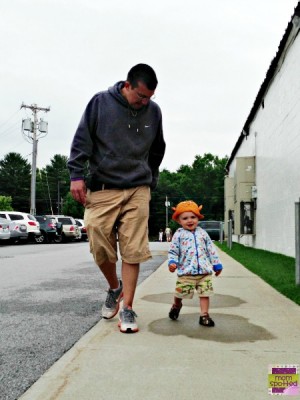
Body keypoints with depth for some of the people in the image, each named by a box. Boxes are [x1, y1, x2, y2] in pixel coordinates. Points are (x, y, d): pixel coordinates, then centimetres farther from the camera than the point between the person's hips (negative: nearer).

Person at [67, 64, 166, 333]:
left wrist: (151, 180, 21)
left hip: (137, 190, 1)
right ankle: (115, 287, 30)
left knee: (133, 250, -4)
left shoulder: (153, 111, 6)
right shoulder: (100, 102, -2)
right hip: (102, 189, -1)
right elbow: (82, 140, -1)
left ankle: (127, 308, 5)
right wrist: (77, 174, -9)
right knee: (100, 248, 1)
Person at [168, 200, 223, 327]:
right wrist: (172, 262, -17)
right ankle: (176, 306, 39)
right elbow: (173, 251, 0)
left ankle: (204, 315, 12)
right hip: (185, 271, -2)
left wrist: (216, 264, 12)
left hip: (204, 270, 2)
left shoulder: (202, 233, 8)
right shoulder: (179, 234, 0)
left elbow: (211, 249, 13)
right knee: (180, 293, 9)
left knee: (205, 293, 1)